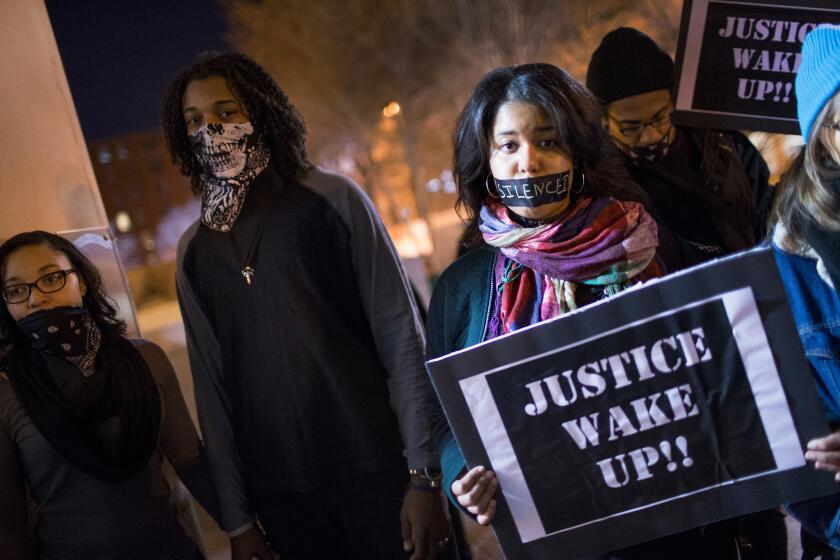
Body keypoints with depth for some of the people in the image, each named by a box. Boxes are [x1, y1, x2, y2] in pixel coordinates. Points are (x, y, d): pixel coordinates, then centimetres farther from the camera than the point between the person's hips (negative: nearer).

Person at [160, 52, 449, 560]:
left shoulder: (333, 200, -2)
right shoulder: (195, 251, 7)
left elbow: (402, 340, -6)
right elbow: (213, 386, 9)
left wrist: (424, 473, -12)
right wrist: (237, 518, 7)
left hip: (377, 469, -2)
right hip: (282, 496, 3)